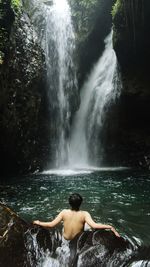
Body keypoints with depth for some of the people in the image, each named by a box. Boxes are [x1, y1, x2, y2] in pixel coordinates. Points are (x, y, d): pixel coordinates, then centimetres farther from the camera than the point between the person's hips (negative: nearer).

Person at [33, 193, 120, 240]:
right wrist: (110, 227, -35)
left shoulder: (64, 212, -20)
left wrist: (38, 223, -3)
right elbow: (94, 225, -39)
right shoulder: (84, 214, -26)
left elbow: (51, 224, -17)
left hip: (66, 239, 3)